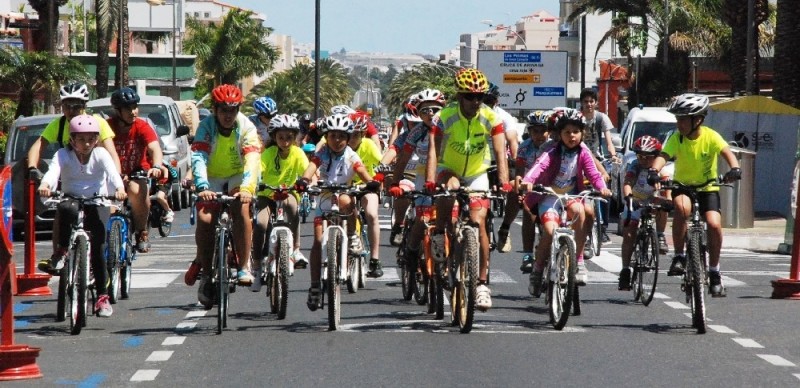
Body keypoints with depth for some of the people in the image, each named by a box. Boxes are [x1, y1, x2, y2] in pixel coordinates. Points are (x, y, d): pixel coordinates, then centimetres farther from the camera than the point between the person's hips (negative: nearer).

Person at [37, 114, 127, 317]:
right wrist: (45, 185, -49)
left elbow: (112, 172, -24)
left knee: (97, 246, -12)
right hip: (72, 200, 0)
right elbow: (53, 171, -26)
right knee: (66, 209, -38)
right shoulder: (63, 155, -7)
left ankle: (102, 295, -1)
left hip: (96, 204, 0)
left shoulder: (101, 154, -7)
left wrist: (119, 189, -46)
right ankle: (61, 252, -25)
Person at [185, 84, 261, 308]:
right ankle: (206, 271, -3)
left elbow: (252, 159, -31)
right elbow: (198, 157, -30)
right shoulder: (206, 126, -18)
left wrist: (247, 188, -48)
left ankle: (244, 267, -21)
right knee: (204, 218, -21)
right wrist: (202, 187, -47)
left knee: (241, 210, -29)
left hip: (239, 177, -1)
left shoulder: (246, 127, -19)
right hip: (212, 180, 1)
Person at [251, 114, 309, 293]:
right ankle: (257, 267, -12)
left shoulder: (297, 153, -11)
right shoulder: (269, 153, -15)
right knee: (260, 224, -28)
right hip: (267, 194, -1)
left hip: (288, 193, 1)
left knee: (291, 203, -36)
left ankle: (296, 249, -28)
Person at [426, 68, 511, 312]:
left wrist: (504, 182, -43)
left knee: (478, 222, -14)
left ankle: (482, 283, -7)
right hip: (449, 171, -1)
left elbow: (500, 152, -27)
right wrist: (430, 182, -48)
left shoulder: (491, 118, -19)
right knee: (448, 187, -37)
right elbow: (433, 151, -32)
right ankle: (440, 233, -14)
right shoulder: (445, 117, -23)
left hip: (477, 175, 1)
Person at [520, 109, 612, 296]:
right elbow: (540, 165, -28)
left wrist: (602, 187, -30)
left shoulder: (583, 153, -1)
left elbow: (593, 173, -8)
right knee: (550, 230, -24)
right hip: (549, 198, -2)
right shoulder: (553, 153, -10)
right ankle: (537, 270, 2)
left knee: (579, 210, -33)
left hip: (571, 197, 2)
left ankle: (579, 261, -24)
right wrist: (528, 181, -48)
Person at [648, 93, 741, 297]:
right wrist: (654, 171, -48)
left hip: (707, 188, 0)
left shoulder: (711, 136, -13)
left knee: (714, 224, -22)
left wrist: (734, 168, -48)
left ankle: (714, 272, -2)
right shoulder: (676, 139, -12)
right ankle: (679, 256, -20)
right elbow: (663, 156, -26)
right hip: (682, 187, 0)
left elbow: (727, 152, -26)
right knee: (682, 207, -34)